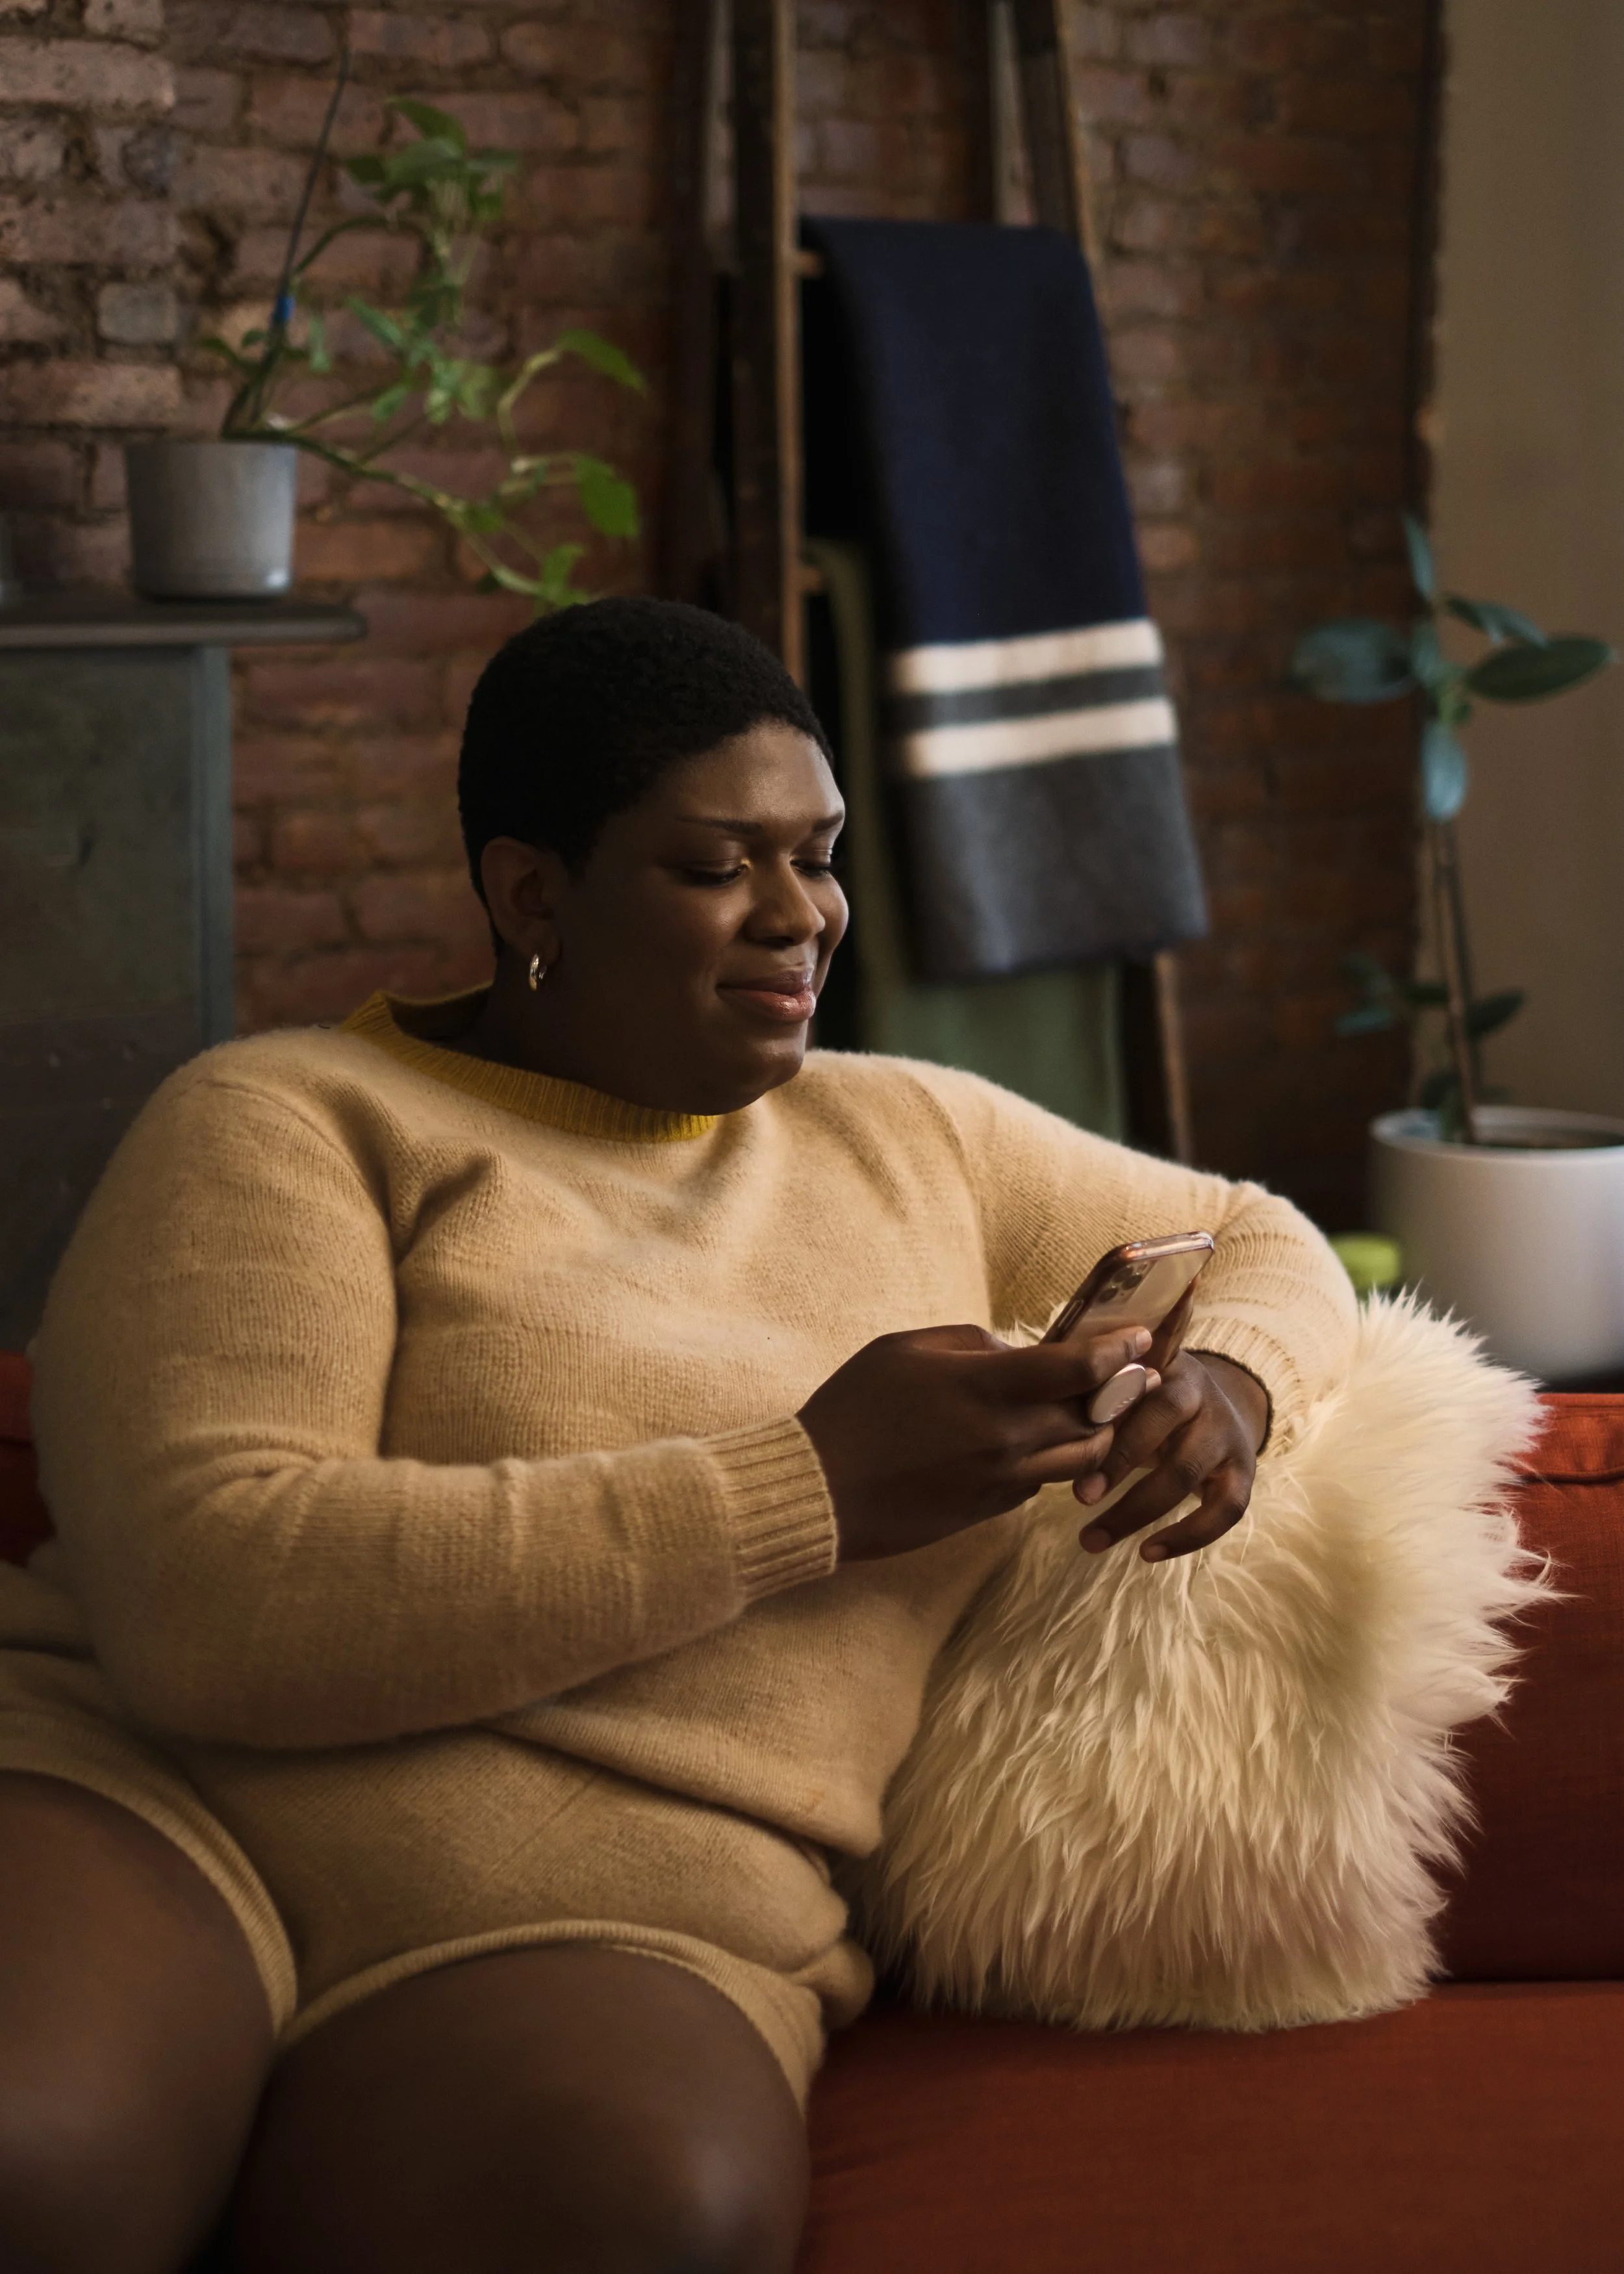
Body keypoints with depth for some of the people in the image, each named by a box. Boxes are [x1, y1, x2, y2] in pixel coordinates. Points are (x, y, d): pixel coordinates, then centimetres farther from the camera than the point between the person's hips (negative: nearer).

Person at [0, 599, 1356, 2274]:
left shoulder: (907, 1134, 22)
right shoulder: (291, 1122, 2)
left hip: (621, 1932, 4)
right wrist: (814, 1490, -13)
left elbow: (1254, 1240, 35)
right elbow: (205, 1603, -14)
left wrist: (1222, 1383, 7)